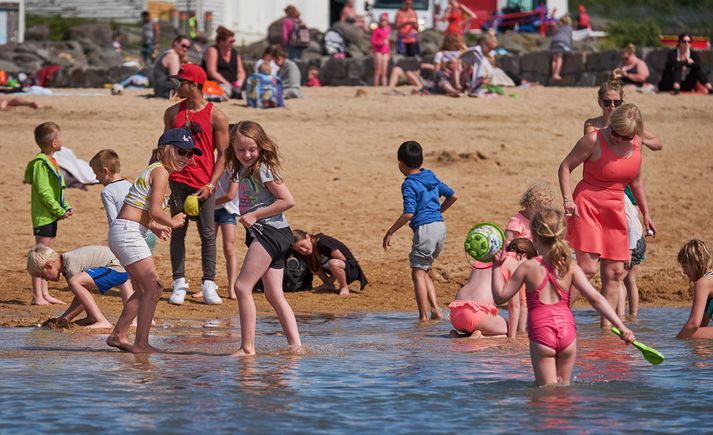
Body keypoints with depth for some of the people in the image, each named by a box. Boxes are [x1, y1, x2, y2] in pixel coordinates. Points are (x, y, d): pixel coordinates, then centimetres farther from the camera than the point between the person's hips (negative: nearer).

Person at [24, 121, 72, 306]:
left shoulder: (50, 161, 13)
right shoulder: (40, 163, -17)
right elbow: (43, 192, -21)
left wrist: (66, 207, 6)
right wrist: (60, 211, -17)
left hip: (51, 216, 10)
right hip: (43, 215, -10)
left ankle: (45, 294, 18)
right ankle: (37, 296, -7)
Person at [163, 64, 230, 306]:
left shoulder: (216, 116, -3)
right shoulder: (173, 112, 8)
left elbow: (223, 154, -2)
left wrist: (210, 185, -11)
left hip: (204, 184, -3)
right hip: (178, 181, 3)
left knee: (207, 234, 0)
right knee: (178, 232, 2)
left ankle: (209, 284, 5)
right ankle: (179, 283, 7)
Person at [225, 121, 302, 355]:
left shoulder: (263, 170, -13)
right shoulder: (243, 170, 13)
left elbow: (288, 201, -17)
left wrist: (255, 216, -16)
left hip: (270, 231, -10)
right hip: (261, 234, 10)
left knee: (242, 286, -13)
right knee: (275, 296, 8)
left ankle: (247, 347, -14)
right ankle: (296, 345, 7)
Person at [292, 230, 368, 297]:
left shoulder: (322, 243, -24)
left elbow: (343, 259, -20)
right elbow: (319, 268, 8)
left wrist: (331, 279, -11)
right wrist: (326, 281, -10)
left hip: (351, 269, -9)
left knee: (333, 263, -38)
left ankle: (344, 287, -13)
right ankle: (328, 285, 14)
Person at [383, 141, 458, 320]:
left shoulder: (409, 184, -8)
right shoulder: (431, 176, 14)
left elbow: (408, 213, -18)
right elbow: (453, 196, 20)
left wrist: (390, 232, -11)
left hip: (424, 229, -8)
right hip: (440, 226, 8)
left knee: (418, 273, -2)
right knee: (423, 271, 19)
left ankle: (423, 316, -7)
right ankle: (435, 309, 8)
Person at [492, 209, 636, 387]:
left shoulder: (528, 268, -4)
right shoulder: (570, 268, 1)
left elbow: (500, 296, 3)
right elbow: (595, 298, -5)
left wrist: (496, 268, 15)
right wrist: (621, 326, -5)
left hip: (541, 334, -2)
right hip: (567, 331, 2)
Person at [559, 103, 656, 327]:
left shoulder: (636, 143, 3)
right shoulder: (594, 140, -14)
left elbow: (636, 180, 18)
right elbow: (565, 167, -7)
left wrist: (646, 213, 18)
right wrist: (567, 198, -20)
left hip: (615, 210, 6)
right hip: (586, 207, -6)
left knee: (615, 273, 2)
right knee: (587, 268, -17)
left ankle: (606, 327, 7)